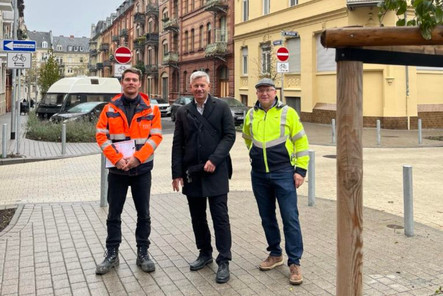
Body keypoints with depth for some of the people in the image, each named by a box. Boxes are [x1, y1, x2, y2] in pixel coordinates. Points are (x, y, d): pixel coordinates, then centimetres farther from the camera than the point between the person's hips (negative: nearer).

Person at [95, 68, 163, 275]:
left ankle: (143, 253, 20)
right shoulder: (110, 108, 3)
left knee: (143, 213, 7)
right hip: (117, 169, 1)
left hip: (142, 169, 0)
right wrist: (117, 159, -15)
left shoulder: (151, 109, 1)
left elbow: (155, 136, -5)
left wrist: (137, 158, -16)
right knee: (114, 214, 7)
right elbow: (101, 135, -3)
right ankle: (112, 254, 18)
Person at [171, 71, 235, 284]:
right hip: (191, 172, 4)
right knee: (197, 217, 12)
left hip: (216, 171, -3)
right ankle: (205, 253, 29)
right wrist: (177, 173, 2)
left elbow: (230, 135, -4)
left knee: (220, 217, -2)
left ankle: (223, 261, 6)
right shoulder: (183, 112, 9)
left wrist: (214, 160, -15)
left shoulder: (221, 107, 1)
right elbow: (177, 144, 7)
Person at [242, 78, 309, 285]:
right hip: (259, 175, 4)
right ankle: (275, 254, 28)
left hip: (283, 173, -4)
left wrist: (300, 169, -6)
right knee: (267, 217, 12)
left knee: (290, 218, -5)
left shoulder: (287, 112, -4)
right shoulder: (251, 115, 6)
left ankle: (294, 263, 2)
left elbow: (301, 141, -2)